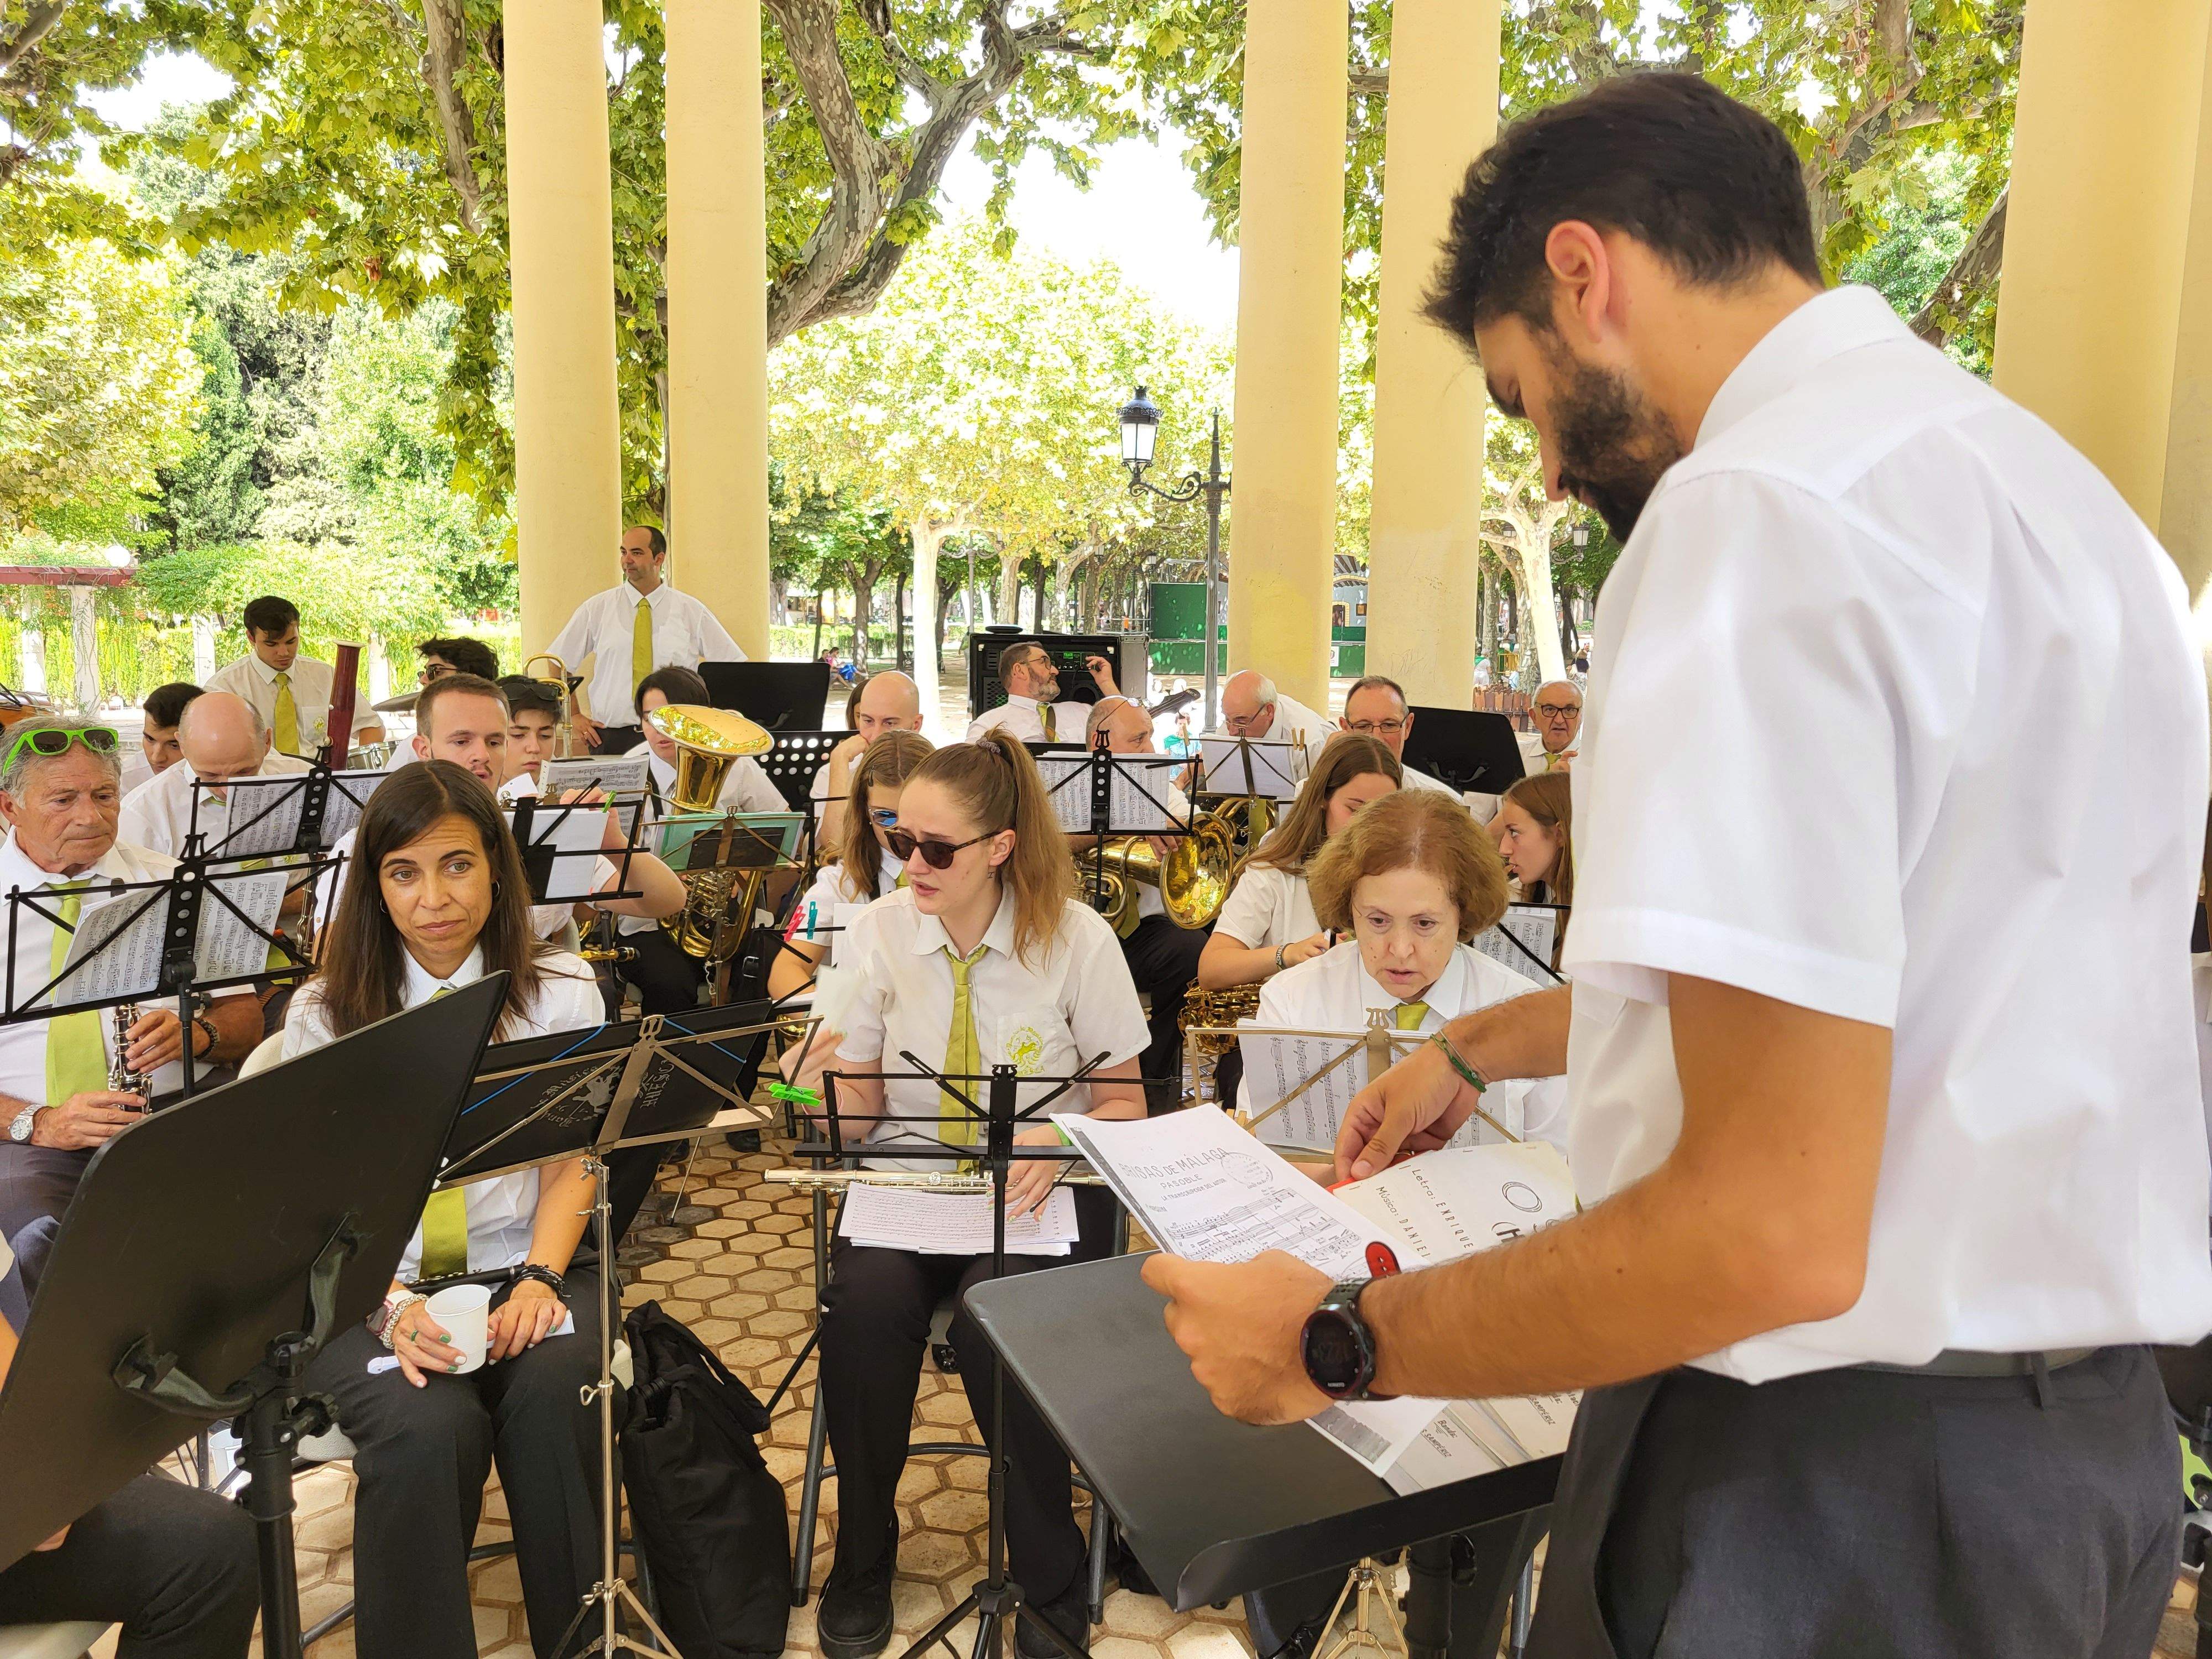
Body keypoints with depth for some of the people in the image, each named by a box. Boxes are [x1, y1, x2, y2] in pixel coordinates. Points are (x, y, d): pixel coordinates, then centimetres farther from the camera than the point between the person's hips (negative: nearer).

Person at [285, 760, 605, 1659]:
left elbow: (571, 1162, 3)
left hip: (518, 1266, 1)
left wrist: (540, 1277, -16)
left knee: (556, 1390, -30)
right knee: (430, 1428, -31)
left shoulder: (559, 992, 5)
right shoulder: (326, 1013, 3)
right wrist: (391, 1307, -19)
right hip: (374, 1286, 0)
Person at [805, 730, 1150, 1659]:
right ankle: (862, 1560, -2)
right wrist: (828, 1086, -21)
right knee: (867, 1301, -28)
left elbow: (1123, 1103, -1)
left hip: (1038, 1190, -2)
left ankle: (1050, 1578, -5)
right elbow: (861, 1108, 2)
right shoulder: (878, 932, -1)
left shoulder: (1076, 938, -8)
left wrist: (1056, 1145, -22)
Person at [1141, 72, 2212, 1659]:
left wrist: (1332, 1344, -13)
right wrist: (1483, 1047, 27)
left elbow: (1771, 1233, -27)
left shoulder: (1767, 504, -21)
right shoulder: (2037, 475, 10)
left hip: (1834, 1478, -9)